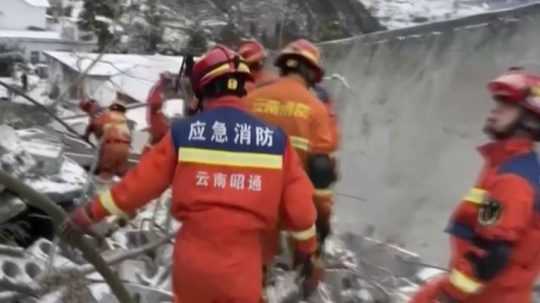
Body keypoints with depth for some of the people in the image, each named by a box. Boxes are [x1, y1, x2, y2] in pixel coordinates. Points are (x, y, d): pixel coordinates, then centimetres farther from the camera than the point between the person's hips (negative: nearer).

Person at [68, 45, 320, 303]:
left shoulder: (184, 132, -7)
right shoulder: (274, 139, -5)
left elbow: (141, 181, -1)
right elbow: (298, 203, 0)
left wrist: (93, 211, 14)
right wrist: (307, 247, 17)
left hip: (193, 261, 1)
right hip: (242, 266, -1)